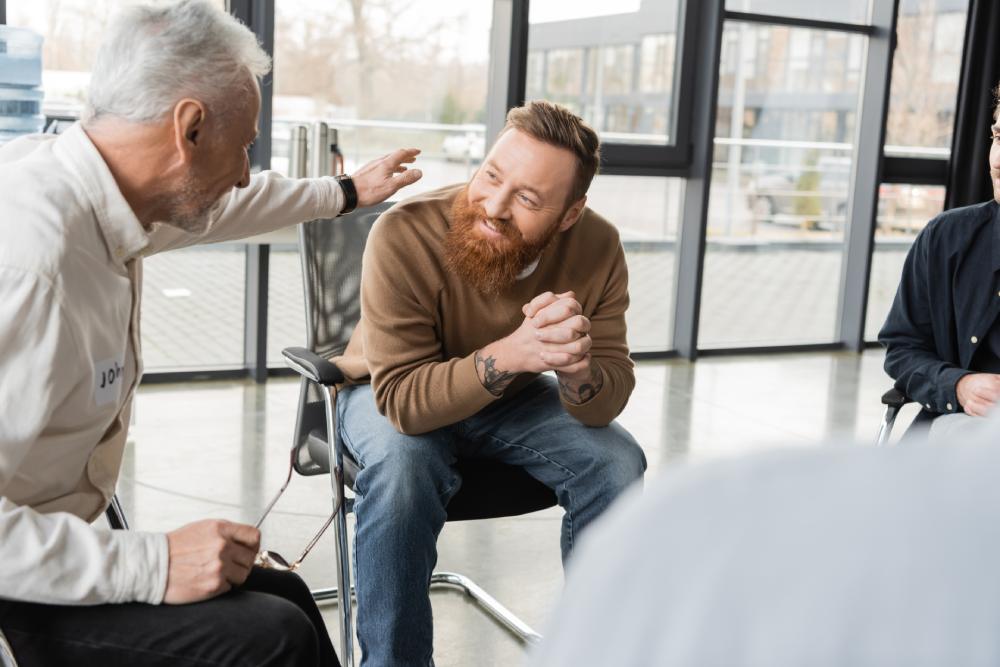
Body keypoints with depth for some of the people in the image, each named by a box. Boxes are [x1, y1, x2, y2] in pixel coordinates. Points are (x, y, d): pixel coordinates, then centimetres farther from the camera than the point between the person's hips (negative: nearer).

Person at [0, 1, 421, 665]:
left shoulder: (86, 181, -1)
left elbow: (222, 205, 20)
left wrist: (347, 193, 35)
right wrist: (151, 564, -28)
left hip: (56, 540, 9)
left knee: (286, 595, 12)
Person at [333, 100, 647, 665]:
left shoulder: (597, 247, -21)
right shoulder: (404, 237, -32)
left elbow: (607, 401, -18)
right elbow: (403, 398, -33)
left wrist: (576, 368, -43)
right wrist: (509, 354, -49)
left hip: (511, 399, 4)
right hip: (392, 395, -3)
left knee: (616, 463, -18)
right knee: (403, 469, -35)